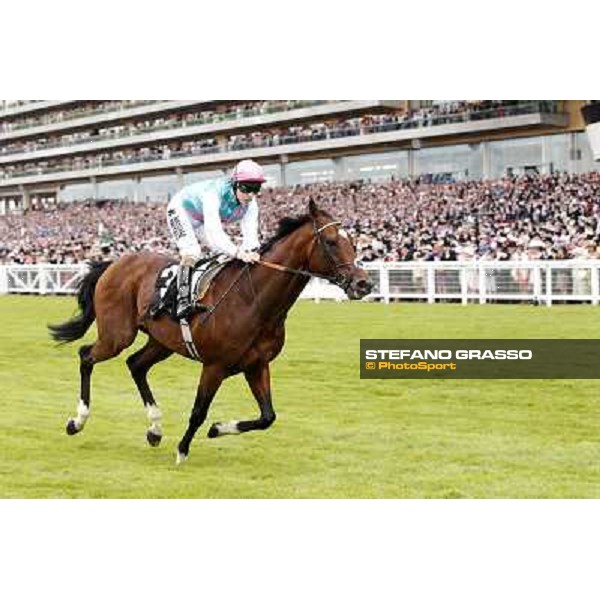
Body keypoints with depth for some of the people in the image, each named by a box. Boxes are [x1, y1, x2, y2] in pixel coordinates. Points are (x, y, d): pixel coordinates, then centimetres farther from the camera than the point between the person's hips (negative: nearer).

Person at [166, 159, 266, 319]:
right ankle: (183, 301, -25)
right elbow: (214, 232, -54)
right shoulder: (214, 193, -43)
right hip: (181, 210, -7)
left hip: (203, 220, 7)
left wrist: (251, 252, -58)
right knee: (192, 252, -27)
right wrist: (238, 252, -67)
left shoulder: (250, 204, -23)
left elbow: (250, 233, -34)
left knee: (227, 254, -1)